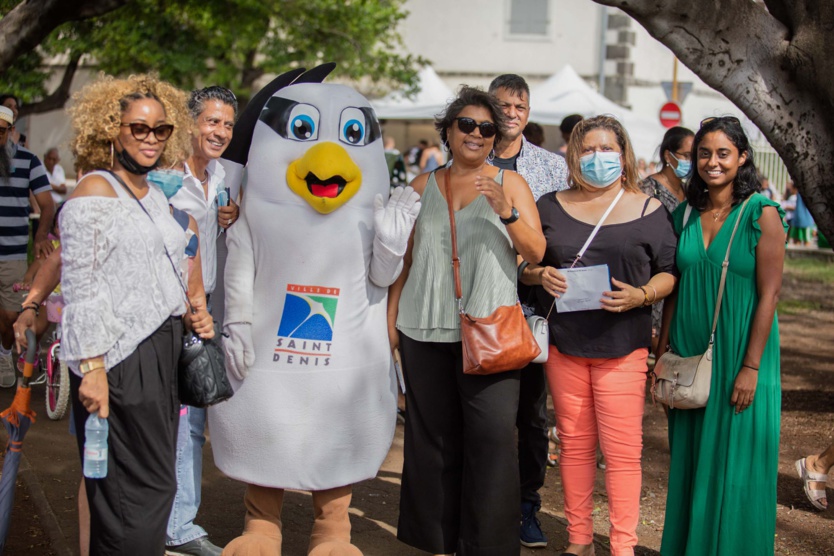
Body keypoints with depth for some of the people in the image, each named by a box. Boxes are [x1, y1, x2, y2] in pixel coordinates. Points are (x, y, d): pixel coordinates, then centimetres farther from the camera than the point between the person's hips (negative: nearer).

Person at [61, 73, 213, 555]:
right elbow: (80, 289, -14)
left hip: (164, 350, 8)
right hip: (120, 362, -8)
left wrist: (195, 310, 7)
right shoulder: (95, 193, -9)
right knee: (143, 490, -5)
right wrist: (92, 368, -20)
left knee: (155, 486, 12)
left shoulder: (157, 196, 16)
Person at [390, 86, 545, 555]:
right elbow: (404, 258, 15)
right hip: (426, 329, 2)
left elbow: (537, 252, -2)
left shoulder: (510, 183, 6)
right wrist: (391, 318, 11)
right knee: (433, 434, 7)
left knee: (493, 435, -10)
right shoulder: (423, 187, 12)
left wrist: (506, 212, -17)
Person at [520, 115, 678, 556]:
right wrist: (541, 275, -9)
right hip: (563, 343, 2)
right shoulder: (551, 207, 10)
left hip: (622, 345, -2)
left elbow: (668, 272, 4)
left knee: (622, 449, -4)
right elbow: (521, 266, 13)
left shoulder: (649, 210, 4)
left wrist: (640, 296, -15)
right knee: (574, 444, 9)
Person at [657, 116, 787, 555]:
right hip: (689, 356, 4)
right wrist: (661, 354, 5)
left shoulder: (761, 213, -7)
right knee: (689, 464, 11)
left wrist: (751, 367, -15)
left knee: (736, 466, 3)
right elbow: (674, 289, 10)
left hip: (739, 355, -4)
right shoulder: (684, 215, 7)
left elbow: (769, 294, -10)